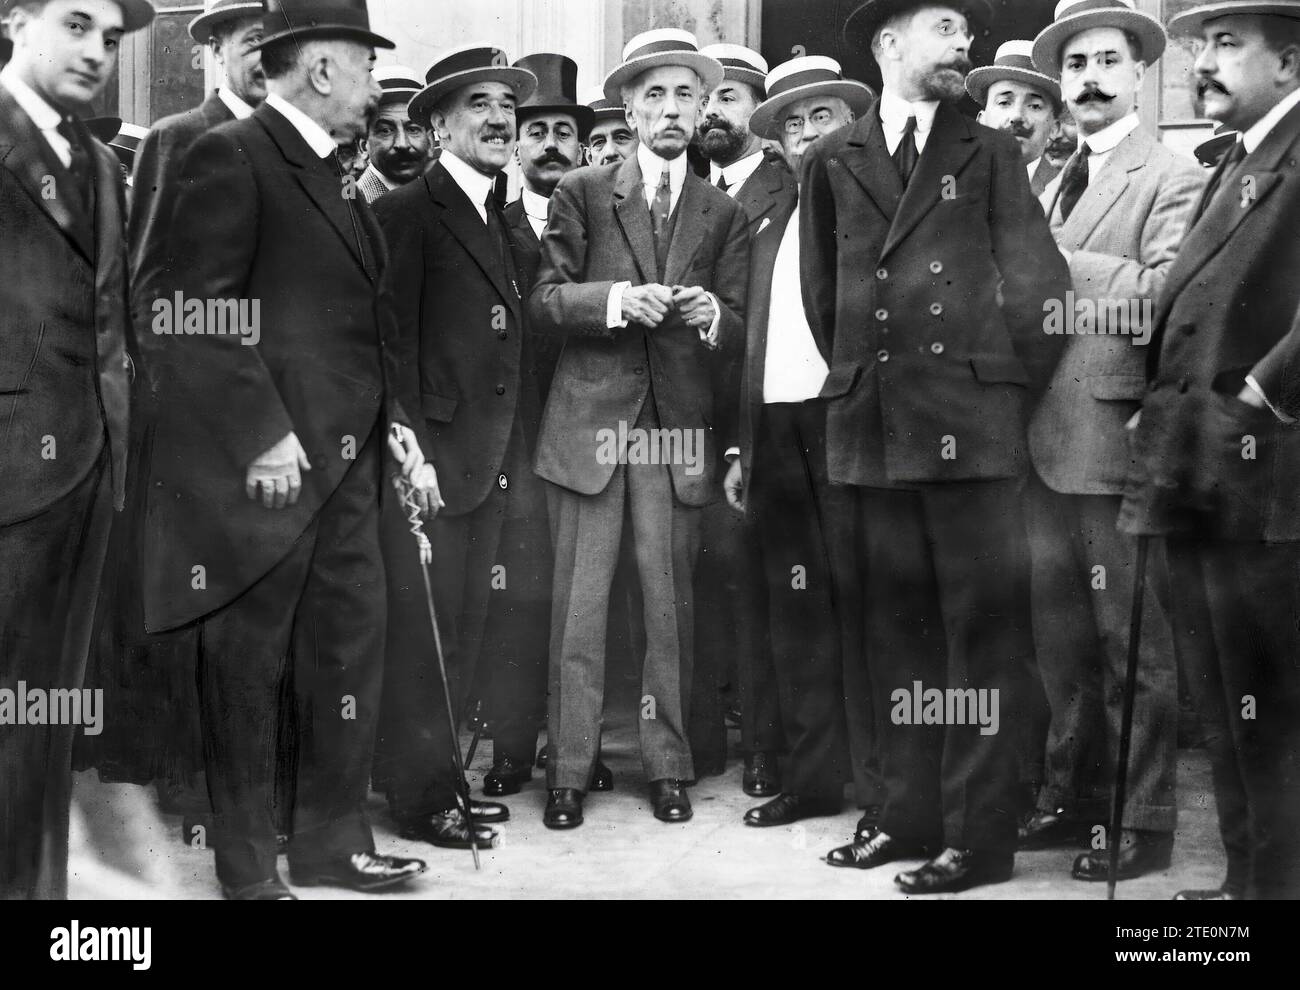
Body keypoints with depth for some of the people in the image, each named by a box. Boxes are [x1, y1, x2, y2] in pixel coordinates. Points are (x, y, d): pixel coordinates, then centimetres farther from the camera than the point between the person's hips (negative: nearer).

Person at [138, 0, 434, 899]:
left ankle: (335, 841, 23)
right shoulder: (231, 159, -9)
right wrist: (261, 435, -19)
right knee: (248, 657, 2)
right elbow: (205, 317, -16)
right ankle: (247, 863, 13)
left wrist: (396, 421, 11)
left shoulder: (339, 181, 18)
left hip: (348, 461, 9)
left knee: (352, 643, 11)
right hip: (263, 466, -9)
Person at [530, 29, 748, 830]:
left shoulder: (725, 214, 11)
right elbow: (545, 300, 0)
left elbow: (740, 330, 6)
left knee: (673, 603, 3)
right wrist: (615, 299, -16)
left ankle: (669, 767, 14)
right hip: (590, 420, -1)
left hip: (680, 429, 1)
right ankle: (569, 771, 7)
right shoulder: (582, 194, 6)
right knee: (578, 602, -1)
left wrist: (710, 314, -16)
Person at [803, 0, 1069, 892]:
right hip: (871, 425, 3)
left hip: (970, 422, -2)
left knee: (981, 626, -3)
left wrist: (1010, 387, 2)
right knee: (895, 624, 9)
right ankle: (911, 810, 19)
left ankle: (978, 834, 2)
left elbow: (1039, 285, 4)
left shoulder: (989, 155, 8)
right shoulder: (831, 163, 12)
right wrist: (859, 376, 12)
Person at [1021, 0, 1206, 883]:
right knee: (1061, 641, 15)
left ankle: (1144, 823, 9)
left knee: (1134, 645, -1)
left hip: (1115, 440, -8)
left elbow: (1163, 294, -19)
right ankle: (1073, 796, 27)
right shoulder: (1055, 185, 19)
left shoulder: (1173, 179, -6)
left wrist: (1057, 260, -14)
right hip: (1046, 441, 8)